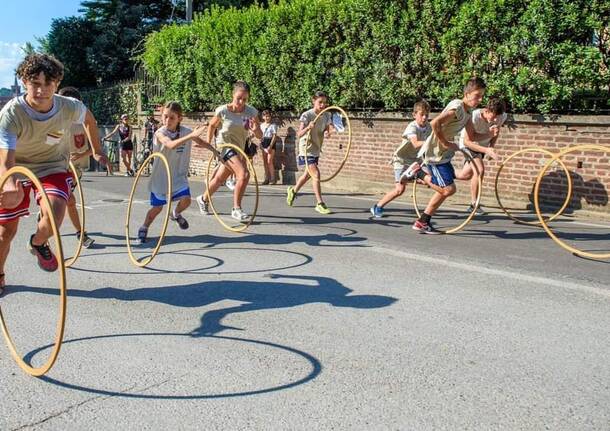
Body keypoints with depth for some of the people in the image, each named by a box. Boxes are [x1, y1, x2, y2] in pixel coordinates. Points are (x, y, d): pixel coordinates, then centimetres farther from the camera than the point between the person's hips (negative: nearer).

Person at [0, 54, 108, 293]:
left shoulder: (69, 107, -22)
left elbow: (88, 118, 4)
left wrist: (97, 152, 12)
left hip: (53, 168, 1)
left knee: (54, 217, -27)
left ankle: (38, 243, 10)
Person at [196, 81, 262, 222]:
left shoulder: (251, 112, -11)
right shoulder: (223, 111, -17)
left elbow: (260, 136, -10)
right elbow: (212, 125, 3)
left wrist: (255, 130, -32)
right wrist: (208, 144, 1)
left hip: (239, 149, 5)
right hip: (226, 146, -5)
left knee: (219, 179, 19)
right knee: (244, 174, -24)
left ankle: (203, 199, 45)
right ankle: (236, 209, -13)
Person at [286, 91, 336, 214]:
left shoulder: (327, 115, -1)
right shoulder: (307, 115, -18)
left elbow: (330, 128, -14)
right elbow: (299, 134, -25)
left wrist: (329, 131, -37)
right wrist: (308, 127, -45)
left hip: (316, 150, 7)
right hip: (306, 149, -7)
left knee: (308, 174, 21)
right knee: (316, 174, -17)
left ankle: (293, 191, 45)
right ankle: (320, 204, -12)